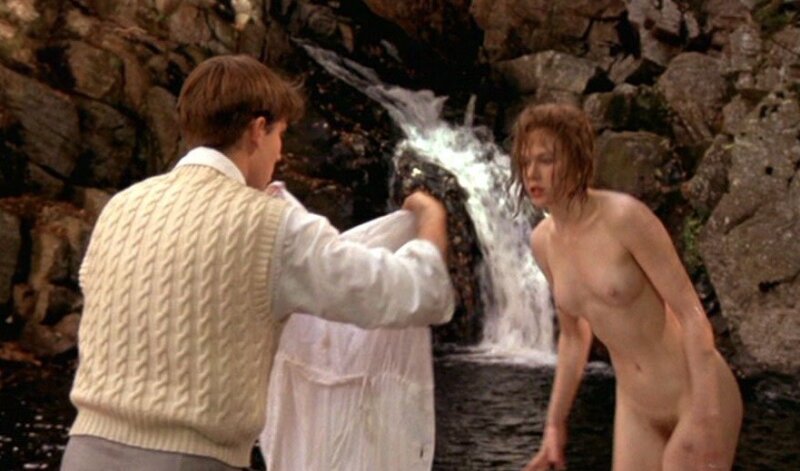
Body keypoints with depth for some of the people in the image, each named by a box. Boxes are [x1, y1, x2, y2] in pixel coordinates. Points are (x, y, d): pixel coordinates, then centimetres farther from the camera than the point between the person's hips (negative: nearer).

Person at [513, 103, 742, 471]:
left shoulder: (625, 216, -21)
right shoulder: (543, 241, 1)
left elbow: (692, 313, -20)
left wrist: (705, 416, -25)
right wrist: (555, 423, 14)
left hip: (697, 396, -7)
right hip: (637, 405, 7)